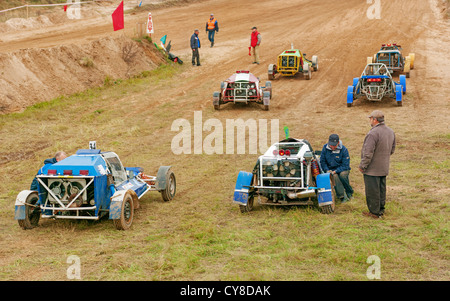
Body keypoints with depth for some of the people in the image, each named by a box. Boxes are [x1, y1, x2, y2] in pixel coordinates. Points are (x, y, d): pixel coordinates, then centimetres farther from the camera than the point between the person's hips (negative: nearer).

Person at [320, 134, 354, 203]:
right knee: (334, 177, -33)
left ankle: (349, 193, -11)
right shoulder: (325, 148, -4)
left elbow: (345, 165, -12)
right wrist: (327, 170, -13)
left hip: (342, 169, -1)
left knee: (343, 175, -35)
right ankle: (342, 196, -31)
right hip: (330, 168, 1)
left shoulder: (343, 150, -13)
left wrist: (335, 171, -23)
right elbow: (322, 161, 4)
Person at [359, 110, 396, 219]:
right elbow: (392, 149, 16)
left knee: (372, 191, 1)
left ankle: (374, 212, 8)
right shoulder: (391, 132, 6)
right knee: (381, 189, 18)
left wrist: (362, 165, -13)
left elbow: (368, 153, -24)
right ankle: (381, 209, 27)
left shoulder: (373, 133, -24)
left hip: (372, 169, -9)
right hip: (384, 168, 9)